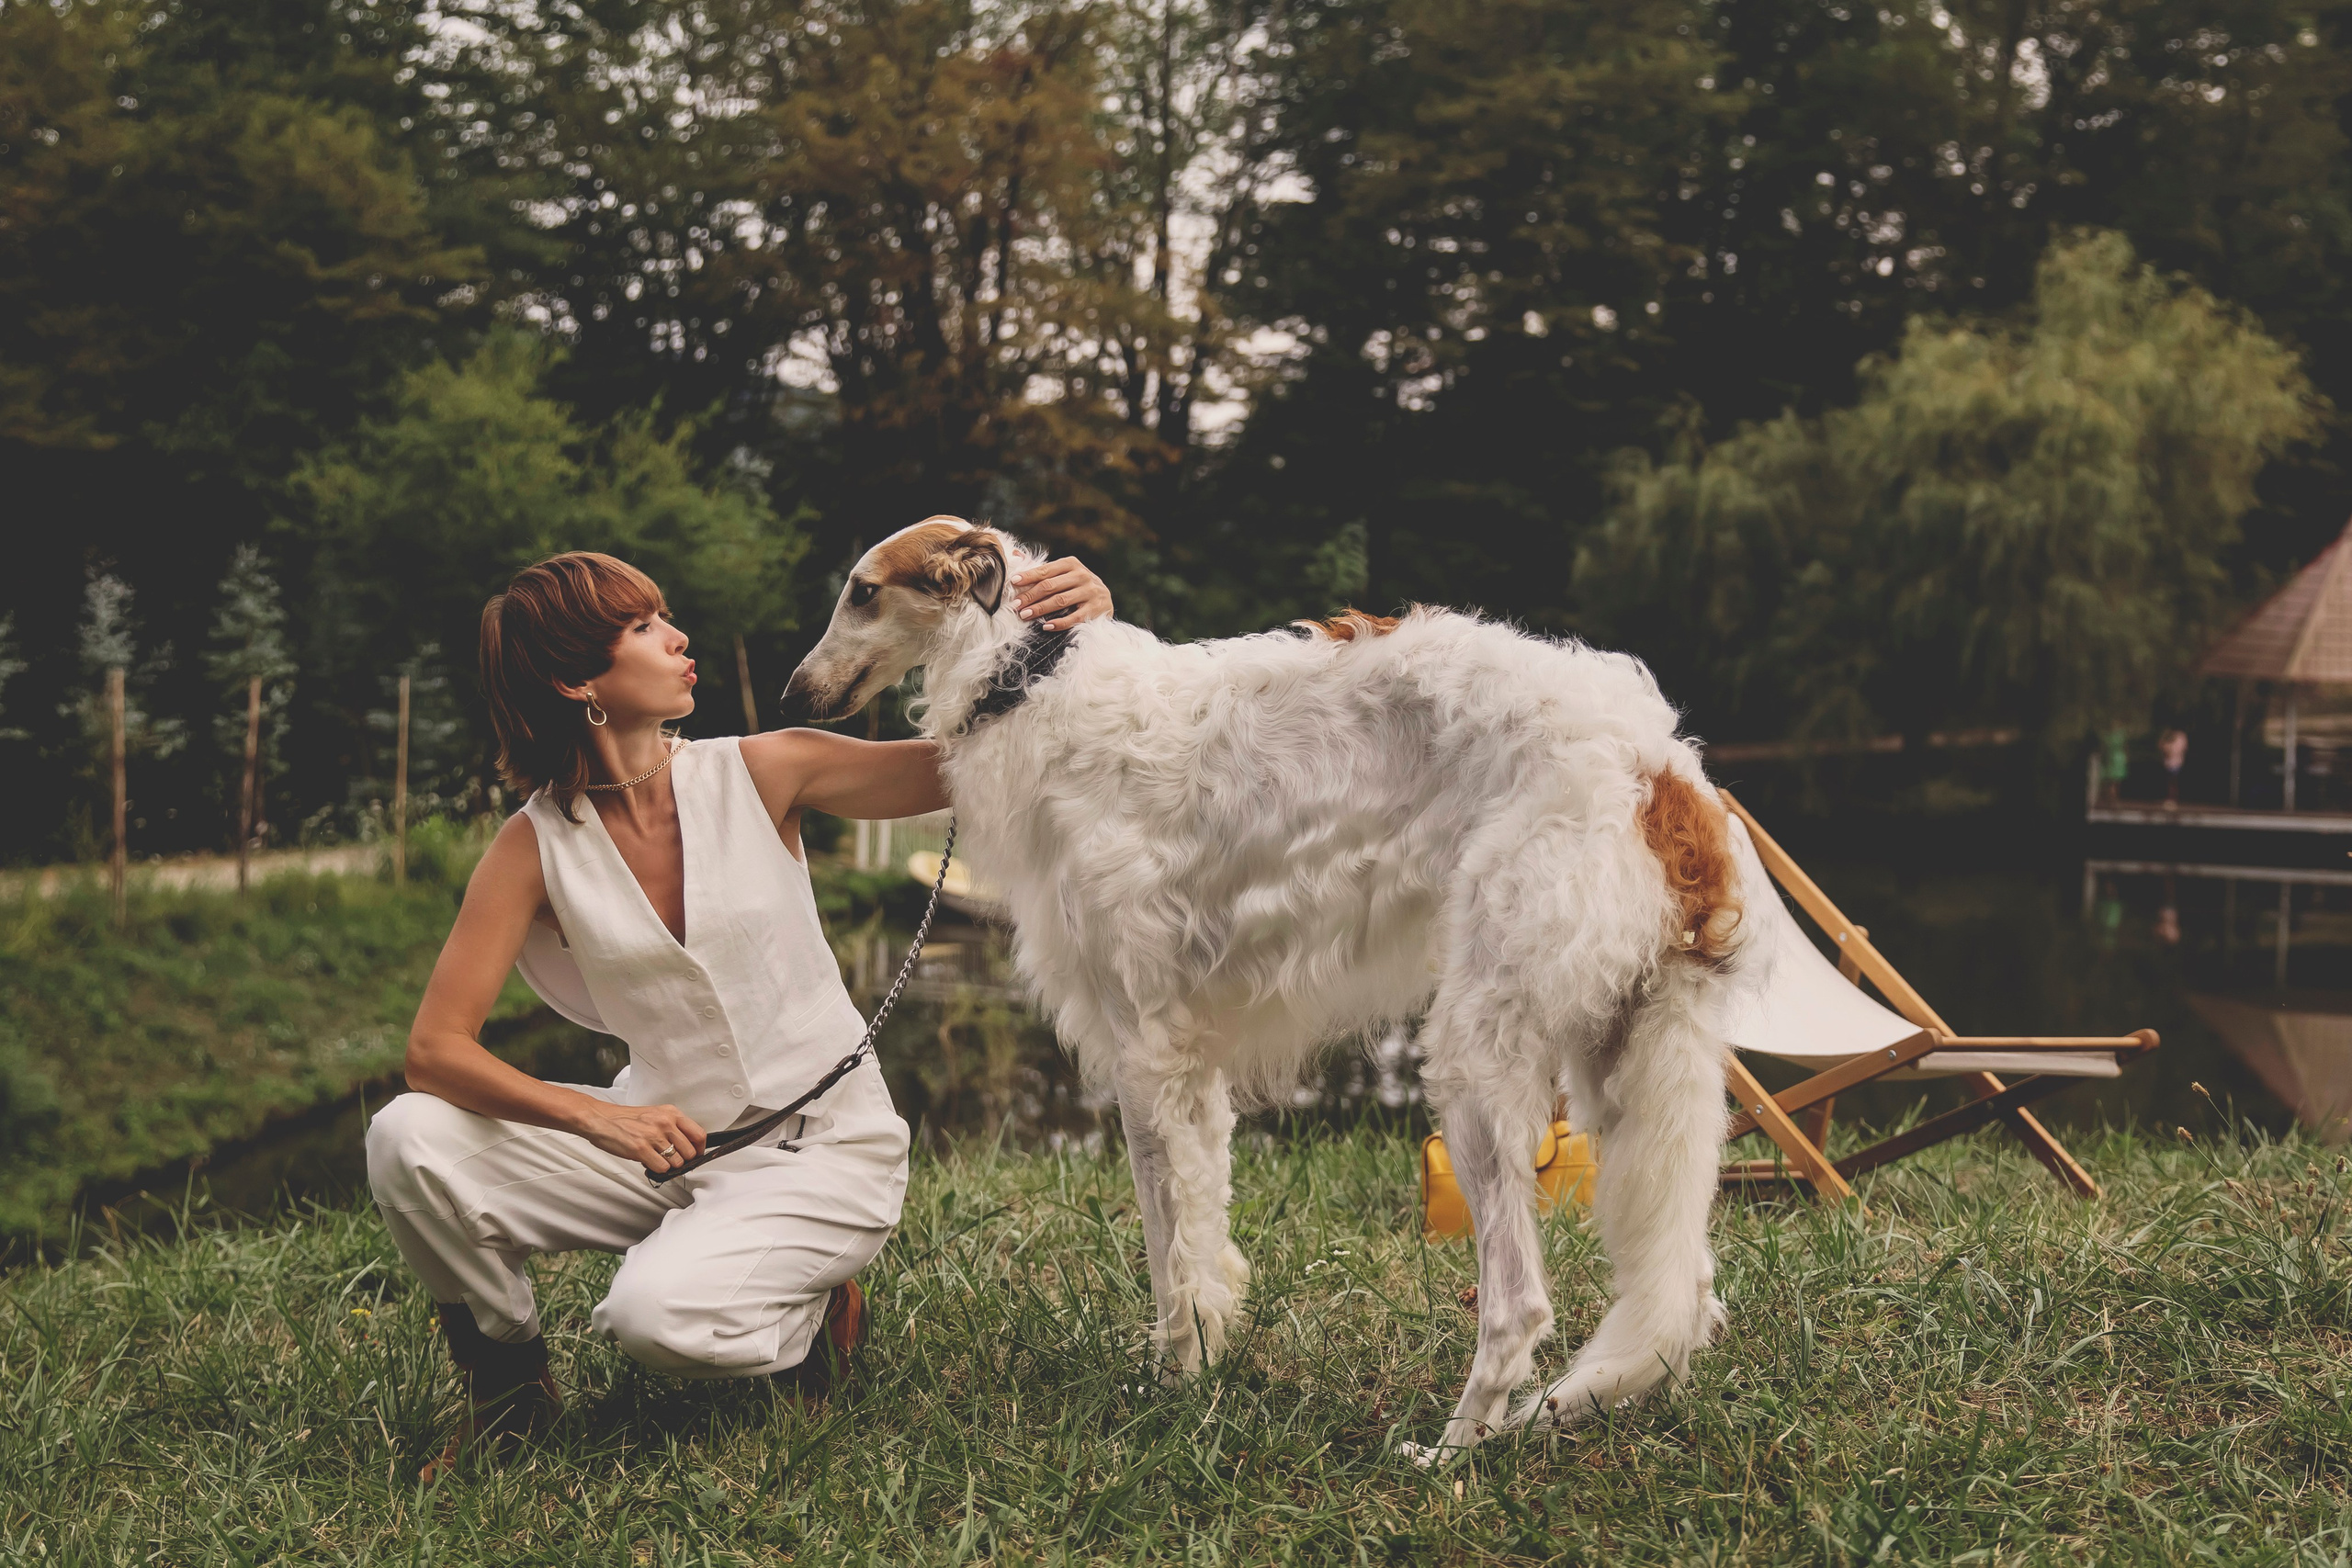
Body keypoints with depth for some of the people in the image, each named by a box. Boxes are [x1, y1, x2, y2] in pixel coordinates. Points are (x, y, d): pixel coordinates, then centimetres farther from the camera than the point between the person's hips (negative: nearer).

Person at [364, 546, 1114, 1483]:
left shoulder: (760, 775, -7)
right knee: (409, 1142, -19)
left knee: (660, 1313, -30)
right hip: (669, 1140, 2)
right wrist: (596, 1117, -25)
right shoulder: (537, 845, -7)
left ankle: (812, 1310, 5)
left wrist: (1068, 631, -18)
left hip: (823, 1152, -2)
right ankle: (509, 1383, 5)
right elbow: (435, 1050, -10)